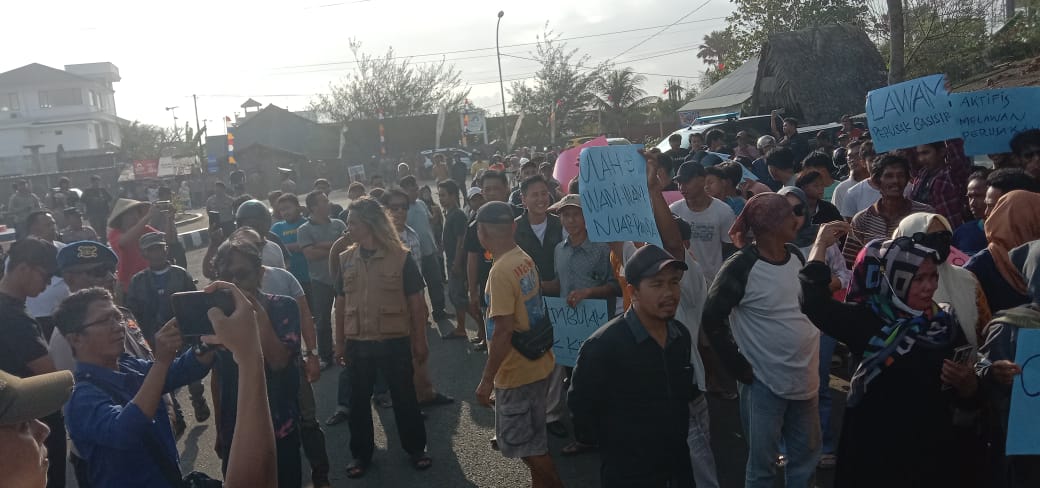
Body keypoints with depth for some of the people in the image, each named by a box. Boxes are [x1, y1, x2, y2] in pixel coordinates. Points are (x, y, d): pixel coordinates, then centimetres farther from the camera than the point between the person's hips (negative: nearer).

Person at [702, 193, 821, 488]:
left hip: (805, 379, 7)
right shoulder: (741, 267, -19)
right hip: (765, 384, -6)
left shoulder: (795, 255, 2)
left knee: (806, 458, 19)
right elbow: (712, 320, -15)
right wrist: (739, 368, -13)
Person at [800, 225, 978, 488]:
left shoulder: (948, 324, -1)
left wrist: (965, 382, -18)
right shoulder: (869, 320, -11)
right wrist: (820, 246, -12)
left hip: (932, 452, 3)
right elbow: (815, 303, -22)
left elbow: (967, 400, 6)